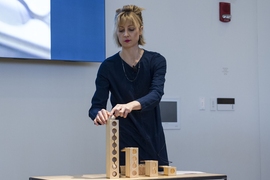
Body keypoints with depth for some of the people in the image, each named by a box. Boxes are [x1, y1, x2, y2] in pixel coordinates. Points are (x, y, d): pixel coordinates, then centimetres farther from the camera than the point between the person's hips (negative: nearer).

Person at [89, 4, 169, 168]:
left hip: (153, 143, 1)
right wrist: (100, 115, -37)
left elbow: (156, 94, -23)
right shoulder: (108, 66, -4)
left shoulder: (156, 61, -4)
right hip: (123, 144, -1)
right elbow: (96, 106, -12)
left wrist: (131, 105, -43)